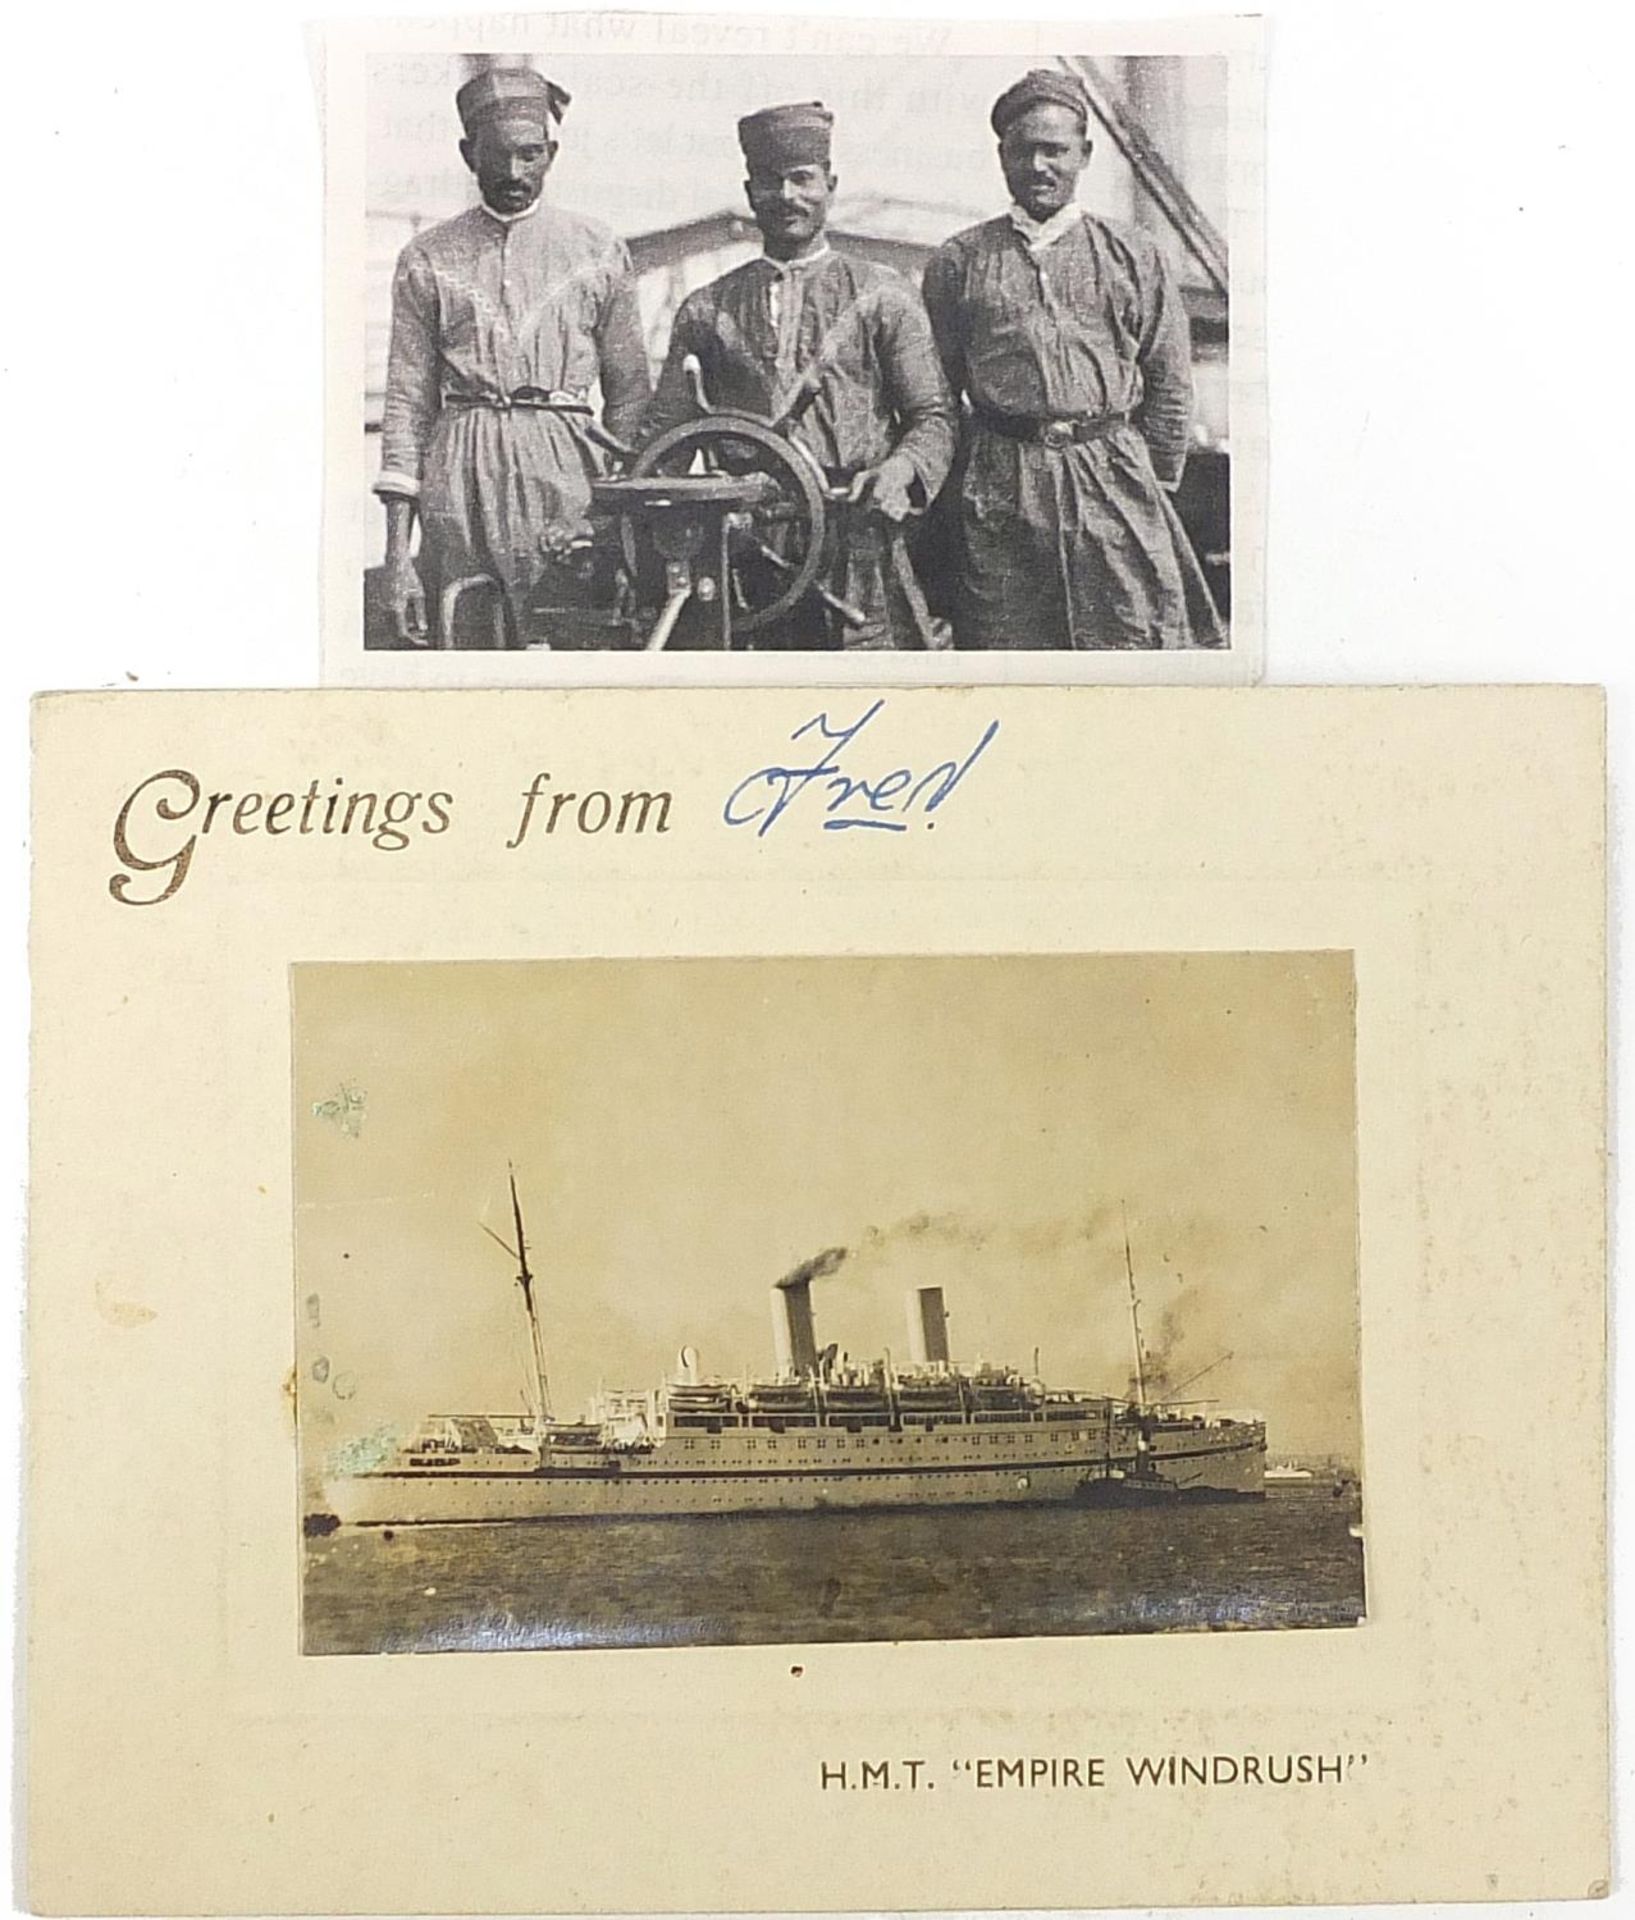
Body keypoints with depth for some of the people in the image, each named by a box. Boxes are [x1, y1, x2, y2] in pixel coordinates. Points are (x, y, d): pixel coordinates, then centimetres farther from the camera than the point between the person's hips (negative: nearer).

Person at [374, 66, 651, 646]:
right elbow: (407, 403, 8)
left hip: (565, 468, 0)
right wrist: (396, 556, 0)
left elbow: (629, 392, 14)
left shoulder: (598, 252, 11)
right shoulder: (428, 259, 10)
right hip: (458, 480, 1)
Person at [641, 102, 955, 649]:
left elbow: (933, 416, 6)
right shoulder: (707, 310, 16)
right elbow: (663, 431, 14)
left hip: (855, 545, -1)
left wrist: (899, 469, -16)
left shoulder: (882, 296, 11)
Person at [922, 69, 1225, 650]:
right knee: (1002, 648, 0)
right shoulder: (958, 261, 10)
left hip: (1115, 476, 0)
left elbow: (1171, 383, 11)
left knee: (1137, 638, -4)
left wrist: (1156, 485, 7)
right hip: (1000, 487, 0)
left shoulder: (1133, 254, 11)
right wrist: (952, 483, 7)